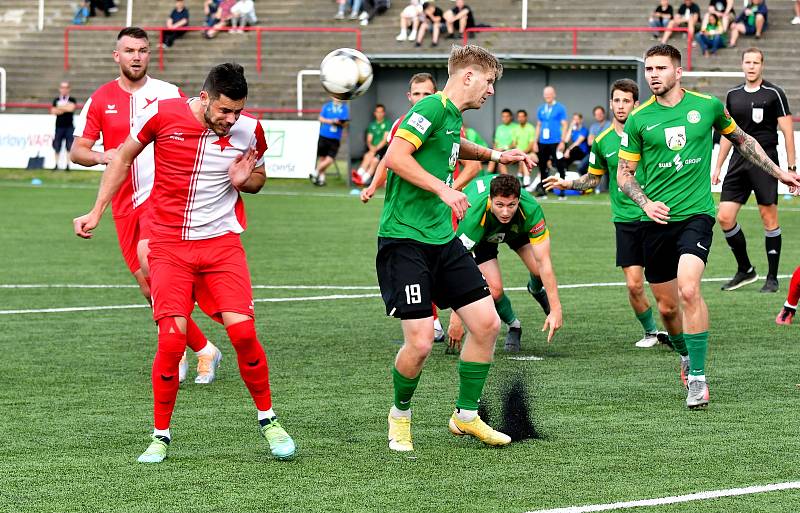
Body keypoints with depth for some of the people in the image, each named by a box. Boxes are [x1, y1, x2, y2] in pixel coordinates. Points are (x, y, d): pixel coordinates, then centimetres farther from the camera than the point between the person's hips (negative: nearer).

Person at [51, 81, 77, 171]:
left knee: (69, 146, -5)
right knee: (57, 146, 2)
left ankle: (68, 165, -1)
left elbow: (72, 107, -16)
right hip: (59, 126, 2)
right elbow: (53, 111, 0)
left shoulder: (72, 100, 4)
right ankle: (56, 164, 11)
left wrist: (60, 107, -6)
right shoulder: (56, 100, 10)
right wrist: (66, 108, -8)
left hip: (69, 126, -2)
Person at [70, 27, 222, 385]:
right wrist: (101, 156, -16)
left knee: (148, 258, -29)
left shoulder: (170, 95, 2)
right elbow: (77, 151, 5)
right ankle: (204, 350, 19)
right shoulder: (101, 100, 6)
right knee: (149, 289, 2)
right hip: (125, 204, 4)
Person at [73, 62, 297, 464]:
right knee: (171, 339, -12)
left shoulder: (249, 129, -4)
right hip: (169, 245, -1)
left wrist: (244, 180, -9)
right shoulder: (162, 114, -10)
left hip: (221, 242, 1)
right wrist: (97, 212, 9)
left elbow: (258, 178, 15)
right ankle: (161, 435, 5)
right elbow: (123, 158, 8)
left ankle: (267, 420, 10)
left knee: (243, 331, -12)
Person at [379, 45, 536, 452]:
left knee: (486, 323, 3)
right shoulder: (432, 108, -13)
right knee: (420, 342, -12)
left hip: (443, 240, 9)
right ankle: (400, 415, 15)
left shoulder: (454, 115, 15)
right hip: (405, 239, -9)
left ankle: (466, 415, 19)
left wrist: (493, 155, 31)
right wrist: (443, 189, -24)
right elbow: (395, 156, -24)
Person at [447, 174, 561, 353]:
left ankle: (536, 290, 25)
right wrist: (456, 319, -41)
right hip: (481, 235, -2)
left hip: (517, 228, 2)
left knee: (539, 271, -15)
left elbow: (543, 262, -35)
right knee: (494, 290, -17)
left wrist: (555, 309, -39)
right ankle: (513, 326, 17)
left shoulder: (531, 209, -40)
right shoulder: (473, 216, -45)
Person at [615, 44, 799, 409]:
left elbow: (741, 139, 20)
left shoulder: (708, 106, 2)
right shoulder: (639, 119, 1)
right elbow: (624, 173, 8)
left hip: (696, 214, -2)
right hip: (658, 218, 2)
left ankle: (697, 376, -14)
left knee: (688, 289, -22)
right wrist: (645, 203, -10)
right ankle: (686, 356, 37)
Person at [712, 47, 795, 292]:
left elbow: (787, 131, -3)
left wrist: (791, 168, -8)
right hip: (738, 160, 5)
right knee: (724, 217, -2)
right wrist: (718, 166, 18)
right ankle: (745, 270, 13)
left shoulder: (773, 94, -3)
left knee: (769, 218, -3)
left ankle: (772, 278, 6)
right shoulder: (733, 95, 12)